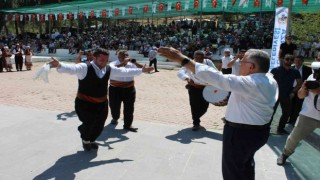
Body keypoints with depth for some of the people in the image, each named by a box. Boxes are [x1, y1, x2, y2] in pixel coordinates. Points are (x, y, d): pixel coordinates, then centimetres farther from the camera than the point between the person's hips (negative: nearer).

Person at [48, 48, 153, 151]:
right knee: (89, 124, -13)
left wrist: (141, 70, 16)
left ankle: (91, 140, 47)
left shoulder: (109, 69, -1)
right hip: (84, 103, -5)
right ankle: (85, 140, 26)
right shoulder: (84, 68, -18)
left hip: (102, 104, 5)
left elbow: (125, 71, 10)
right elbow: (71, 68, -36)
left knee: (99, 126, 11)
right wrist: (59, 65, -59)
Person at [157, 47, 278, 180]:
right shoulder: (270, 80, 0)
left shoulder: (250, 83, -29)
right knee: (246, 162, 31)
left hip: (241, 133, -9)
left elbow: (217, 78, -38)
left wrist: (182, 59, -41)